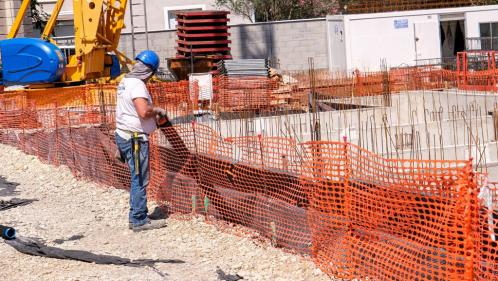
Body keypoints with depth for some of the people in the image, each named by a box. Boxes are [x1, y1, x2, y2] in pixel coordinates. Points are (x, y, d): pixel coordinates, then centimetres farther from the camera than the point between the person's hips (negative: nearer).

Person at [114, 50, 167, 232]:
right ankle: (139, 220, 1)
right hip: (135, 138, -10)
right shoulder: (137, 85, -18)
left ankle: (137, 217, 21)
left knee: (138, 179, 15)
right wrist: (157, 110, -12)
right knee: (140, 180, -3)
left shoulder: (125, 82, 13)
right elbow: (144, 111, -29)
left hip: (123, 135, 10)